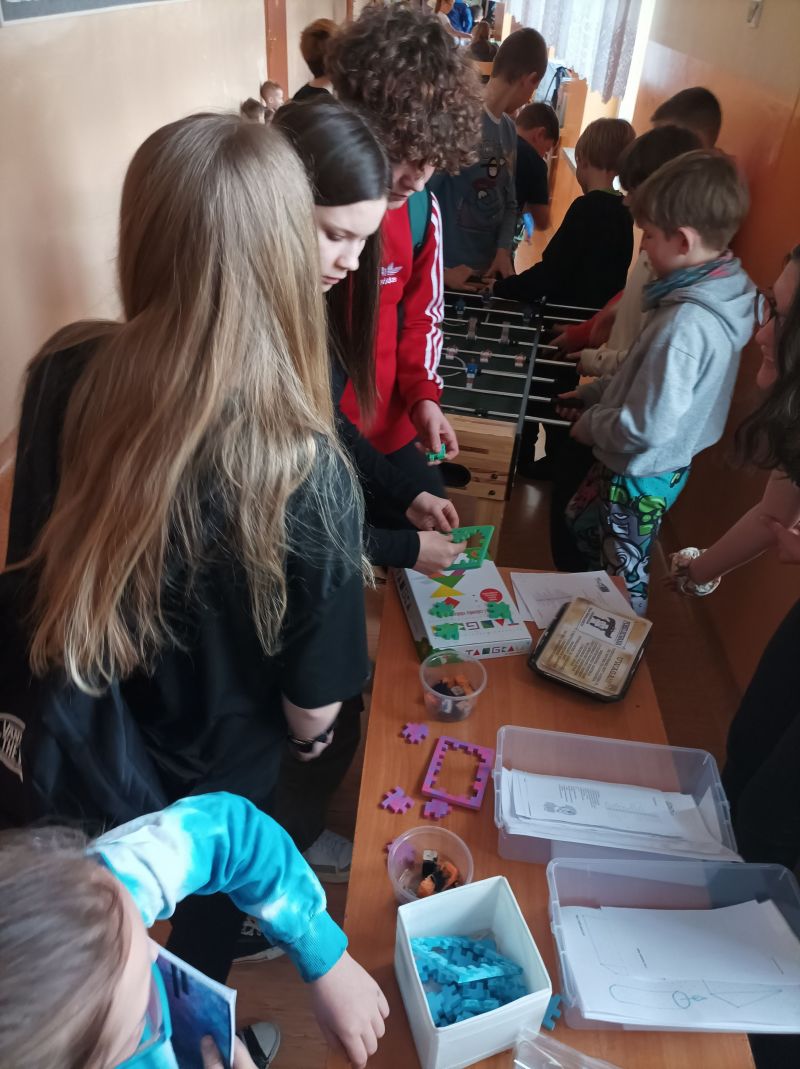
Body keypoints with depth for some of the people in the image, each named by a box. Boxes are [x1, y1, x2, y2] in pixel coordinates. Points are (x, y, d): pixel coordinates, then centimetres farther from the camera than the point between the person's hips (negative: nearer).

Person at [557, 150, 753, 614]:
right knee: (581, 525, 29)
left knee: (623, 578, 14)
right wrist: (594, 393, 7)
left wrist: (590, 423, -13)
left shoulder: (685, 325, -33)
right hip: (654, 466, 9)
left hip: (641, 477, -9)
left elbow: (646, 428, -30)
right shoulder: (714, 293, -4)